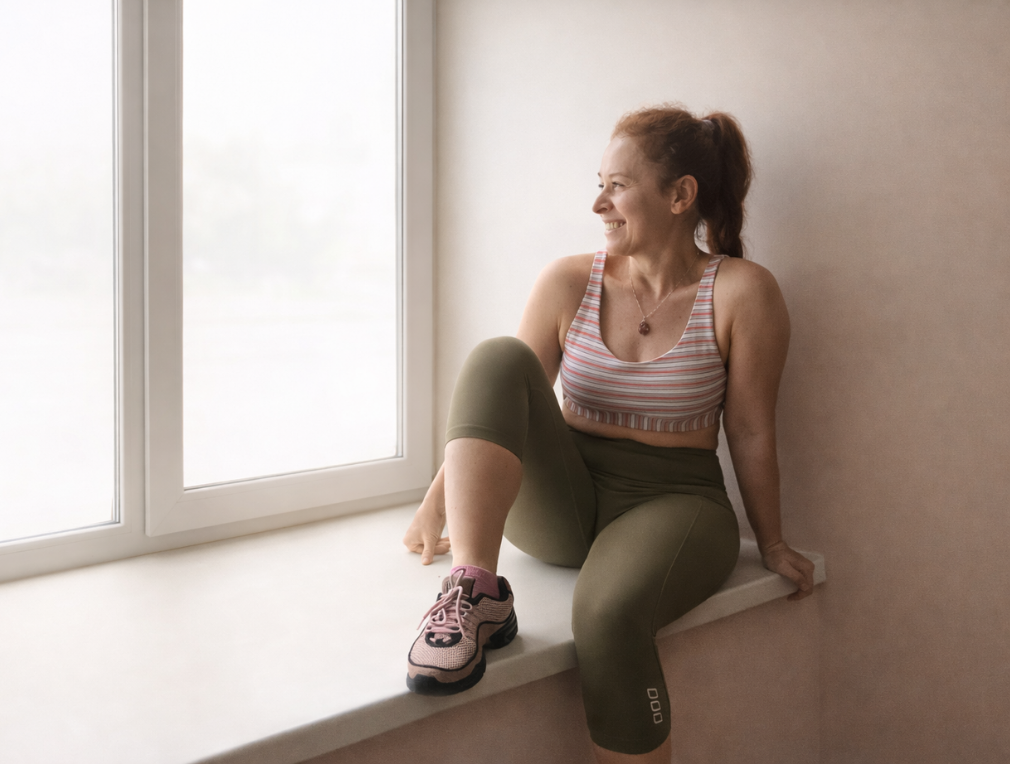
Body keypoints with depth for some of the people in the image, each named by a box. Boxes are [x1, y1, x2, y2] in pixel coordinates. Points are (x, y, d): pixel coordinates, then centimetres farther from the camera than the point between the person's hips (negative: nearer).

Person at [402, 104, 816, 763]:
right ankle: (476, 593, -30)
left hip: (673, 500, -3)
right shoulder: (568, 283, 3)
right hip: (560, 506, 3)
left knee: (609, 616, -36)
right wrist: (438, 504, 8)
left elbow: (751, 431, -1)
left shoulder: (741, 293, -6)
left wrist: (772, 544, 9)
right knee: (496, 358, -21)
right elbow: (498, 403, 7)